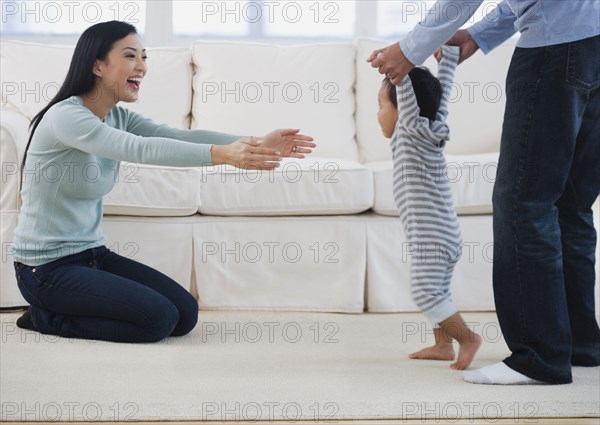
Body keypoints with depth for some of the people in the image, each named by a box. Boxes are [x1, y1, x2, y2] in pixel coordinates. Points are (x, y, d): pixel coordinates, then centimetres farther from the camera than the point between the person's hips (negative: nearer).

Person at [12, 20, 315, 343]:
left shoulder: (119, 118, 5)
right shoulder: (64, 116, -20)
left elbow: (179, 136, -11)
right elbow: (141, 149, -34)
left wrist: (258, 145, -25)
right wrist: (220, 154, -43)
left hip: (92, 254, 9)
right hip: (47, 268, -9)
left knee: (185, 315, 2)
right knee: (158, 318, -17)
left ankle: (58, 309, 12)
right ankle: (49, 317, 1)